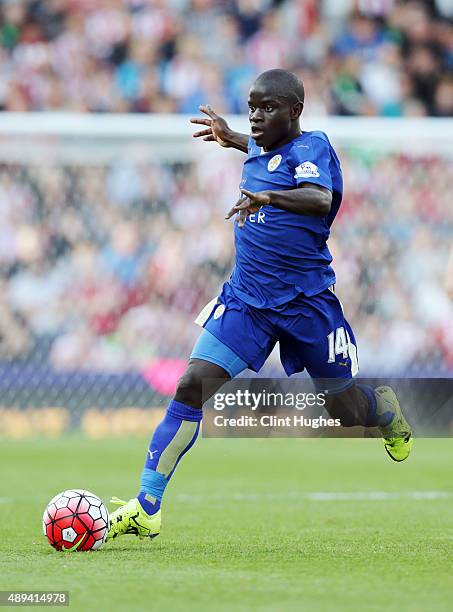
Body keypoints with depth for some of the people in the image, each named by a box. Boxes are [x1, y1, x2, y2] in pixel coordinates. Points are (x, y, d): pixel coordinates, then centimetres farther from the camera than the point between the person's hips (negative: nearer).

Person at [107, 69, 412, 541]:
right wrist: (234, 141, 34)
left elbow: (320, 199, -34)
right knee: (192, 385, -13)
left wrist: (270, 197, -50)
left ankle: (385, 408, 48)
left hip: (306, 302, -5)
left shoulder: (311, 146, -12)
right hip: (246, 298, 5)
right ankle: (146, 508, -14)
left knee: (345, 410, 8)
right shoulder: (261, 150, 8)